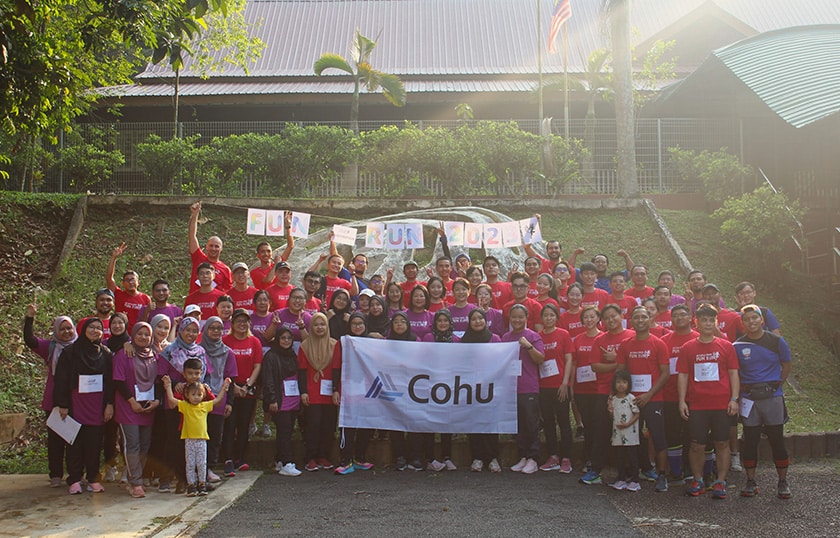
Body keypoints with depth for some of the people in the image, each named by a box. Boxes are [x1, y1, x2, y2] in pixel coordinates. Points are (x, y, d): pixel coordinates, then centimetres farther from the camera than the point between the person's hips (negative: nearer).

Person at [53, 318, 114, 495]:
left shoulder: (105, 353, 7)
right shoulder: (70, 352, 1)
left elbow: (110, 380, 7)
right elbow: (61, 380, -1)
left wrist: (110, 403, 0)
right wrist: (62, 405, -6)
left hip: (97, 405, 2)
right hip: (76, 404, -1)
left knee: (95, 443, 3)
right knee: (76, 442, 1)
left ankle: (93, 479, 12)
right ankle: (74, 480, 9)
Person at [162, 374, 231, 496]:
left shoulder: (205, 406, 7)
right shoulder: (184, 406, 0)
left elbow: (218, 399, 15)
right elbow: (171, 399, -7)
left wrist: (224, 388, 14)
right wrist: (168, 386, -8)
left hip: (202, 440, 2)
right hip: (189, 440, -2)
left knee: (202, 464, 7)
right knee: (190, 464, 4)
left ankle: (201, 484, 18)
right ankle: (191, 485, 11)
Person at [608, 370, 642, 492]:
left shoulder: (631, 398, -9)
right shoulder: (613, 398, 8)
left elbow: (637, 414, -9)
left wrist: (628, 424, -17)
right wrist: (610, 411, -4)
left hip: (630, 435, -5)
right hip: (617, 435, 5)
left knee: (632, 457, 1)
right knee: (619, 458, 10)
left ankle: (634, 480, 9)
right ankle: (621, 479, 20)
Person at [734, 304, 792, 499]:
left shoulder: (776, 341, 0)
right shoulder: (738, 346, 1)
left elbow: (786, 366, 8)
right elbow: (734, 372, 9)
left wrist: (776, 385, 1)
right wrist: (743, 389, -2)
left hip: (772, 397, -1)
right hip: (749, 399, 1)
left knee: (777, 439, 2)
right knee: (750, 441, 4)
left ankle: (782, 482, 14)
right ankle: (751, 482, 14)